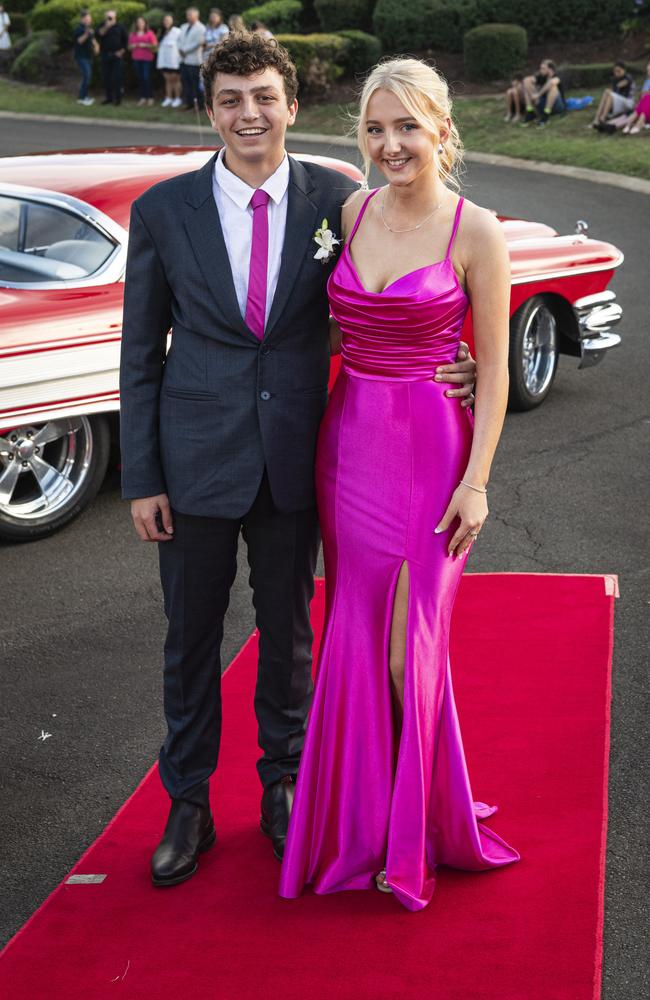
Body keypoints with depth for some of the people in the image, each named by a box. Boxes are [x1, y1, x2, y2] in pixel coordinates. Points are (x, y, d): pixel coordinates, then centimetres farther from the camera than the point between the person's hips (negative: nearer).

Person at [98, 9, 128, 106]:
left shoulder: (120, 27, 5)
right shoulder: (103, 26, 10)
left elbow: (125, 40, 6)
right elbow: (100, 33, -11)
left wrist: (122, 51, -4)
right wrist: (106, 26, -21)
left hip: (117, 55, -3)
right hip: (106, 55, 3)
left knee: (117, 77, -6)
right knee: (106, 77, 4)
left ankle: (118, 98, -2)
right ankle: (109, 97, 12)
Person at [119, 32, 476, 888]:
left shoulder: (336, 199, -3)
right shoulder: (163, 209, -4)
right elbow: (141, 352, 0)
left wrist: (447, 362, -12)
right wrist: (141, 479, -3)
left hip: (295, 458, 1)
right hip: (197, 456, 0)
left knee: (288, 630, 15)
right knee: (191, 638, 11)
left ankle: (284, 789, 35)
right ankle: (188, 805, 29)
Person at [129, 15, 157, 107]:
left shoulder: (149, 33, 1)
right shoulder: (133, 34, 13)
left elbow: (155, 46, -2)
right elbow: (129, 47, 19)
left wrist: (145, 45, -13)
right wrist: (133, 46, -3)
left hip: (147, 59, -4)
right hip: (136, 59, 4)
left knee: (146, 78, -11)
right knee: (140, 78, 1)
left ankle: (150, 97, -5)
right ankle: (143, 97, 5)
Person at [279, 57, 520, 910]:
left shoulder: (476, 232, -8)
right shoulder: (350, 214, 5)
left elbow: (493, 367, -6)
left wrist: (476, 480, -10)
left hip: (430, 449, -4)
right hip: (348, 440, 5)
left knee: (409, 645, 1)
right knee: (356, 639, 10)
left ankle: (413, 835, 19)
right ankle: (363, 817, 26)